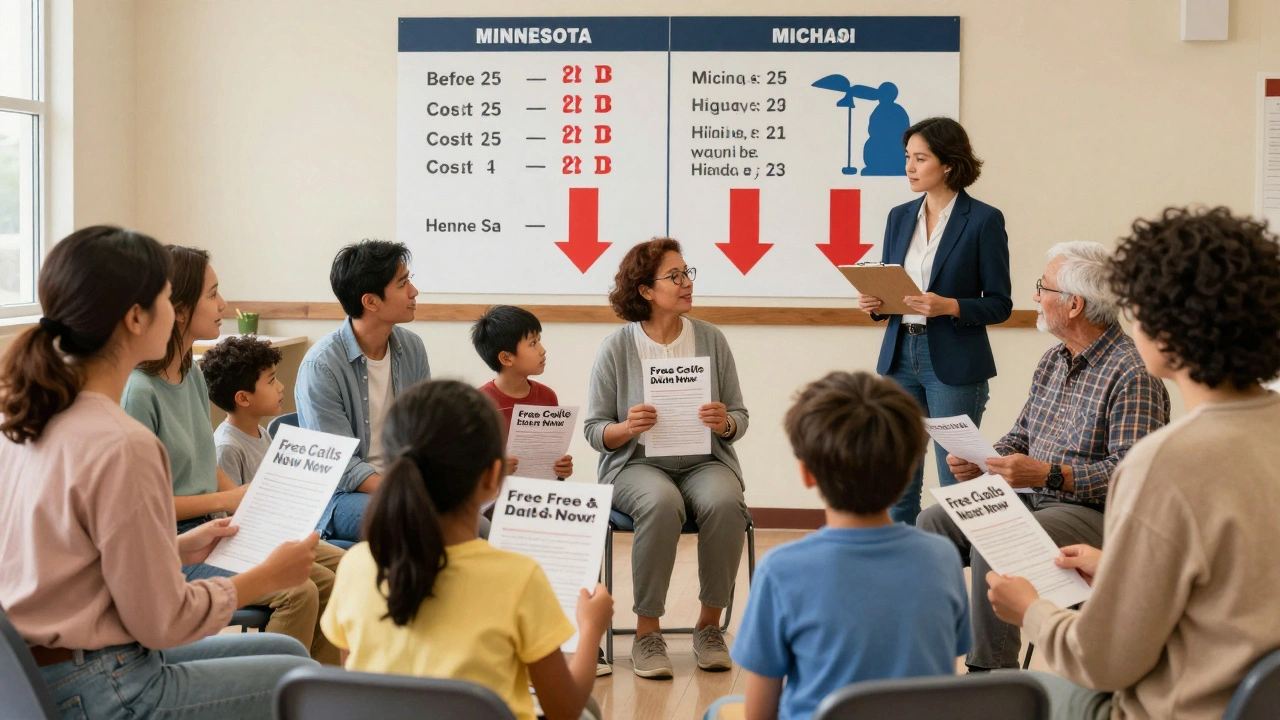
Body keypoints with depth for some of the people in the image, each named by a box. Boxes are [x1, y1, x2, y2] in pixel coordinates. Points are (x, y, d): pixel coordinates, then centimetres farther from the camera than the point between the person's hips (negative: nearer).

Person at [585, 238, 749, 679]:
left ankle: (710, 625, -13)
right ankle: (647, 632, -21)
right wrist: (626, 428, -19)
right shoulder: (616, 348, 0)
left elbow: (740, 419, 9)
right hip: (637, 463, -2)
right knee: (661, 502, -36)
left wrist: (725, 423, -14)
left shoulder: (711, 340, 7)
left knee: (724, 502, -32)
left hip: (704, 460, 2)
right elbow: (594, 429, 2)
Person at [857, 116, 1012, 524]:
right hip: (900, 355, 5)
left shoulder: (983, 220, -5)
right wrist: (875, 304, -5)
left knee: (956, 480, 0)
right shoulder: (900, 217, 11)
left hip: (954, 364, -5)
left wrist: (949, 306, -21)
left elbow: (999, 305, -5)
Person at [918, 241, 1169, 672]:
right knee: (935, 521, -5)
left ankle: (992, 673, -18)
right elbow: (1020, 438, 20)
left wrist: (1049, 474, -31)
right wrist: (979, 461, -1)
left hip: (1093, 512, -9)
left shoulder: (1133, 374, -16)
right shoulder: (1053, 361, 14)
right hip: (1031, 498, 9)